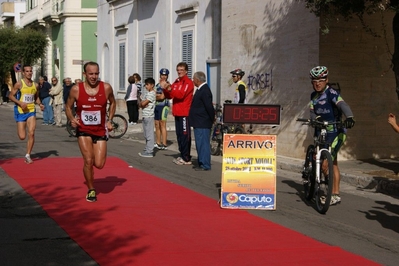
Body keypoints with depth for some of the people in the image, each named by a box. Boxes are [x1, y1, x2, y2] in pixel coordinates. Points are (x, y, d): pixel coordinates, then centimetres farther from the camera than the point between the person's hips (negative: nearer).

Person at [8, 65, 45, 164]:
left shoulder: (35, 85, 7)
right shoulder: (19, 84, -6)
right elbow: (11, 95, -5)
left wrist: (40, 104, 2)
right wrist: (20, 103, -19)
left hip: (31, 112, 3)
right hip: (20, 112, -3)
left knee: (31, 133, -12)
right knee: (22, 137, -3)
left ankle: (28, 156, -2)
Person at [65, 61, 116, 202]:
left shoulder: (106, 88, -9)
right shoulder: (76, 89, -11)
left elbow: (112, 103, 10)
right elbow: (68, 107, 3)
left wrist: (109, 120, 1)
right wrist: (72, 119, -16)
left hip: (100, 130, 1)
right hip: (83, 130, -1)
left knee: (99, 164, -4)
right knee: (88, 161, -12)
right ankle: (91, 190, 10)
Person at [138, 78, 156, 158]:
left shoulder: (152, 94, -12)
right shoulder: (146, 93, 17)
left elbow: (143, 103, -19)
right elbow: (141, 104, 12)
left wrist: (142, 102, 1)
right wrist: (143, 104, -7)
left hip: (149, 116, -10)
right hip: (145, 116, 10)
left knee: (149, 134, -7)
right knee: (146, 135, 15)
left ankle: (149, 152, -6)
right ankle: (147, 149, 22)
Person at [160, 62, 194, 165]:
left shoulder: (188, 82, -7)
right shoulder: (176, 82, 17)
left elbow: (181, 94, -21)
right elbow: (169, 96, 16)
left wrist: (170, 88, -30)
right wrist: (165, 89, -2)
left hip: (184, 113, -8)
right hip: (177, 113, 8)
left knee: (185, 135, -7)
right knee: (179, 135, 10)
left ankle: (186, 158, -5)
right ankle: (182, 155, 17)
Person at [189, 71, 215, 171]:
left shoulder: (204, 91, -18)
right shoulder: (201, 89, 13)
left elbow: (209, 106, -21)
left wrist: (212, 119, -12)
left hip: (203, 124, -11)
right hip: (199, 123, 11)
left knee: (203, 143, -7)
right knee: (200, 144, 15)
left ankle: (205, 165, -3)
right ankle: (202, 163, 23)